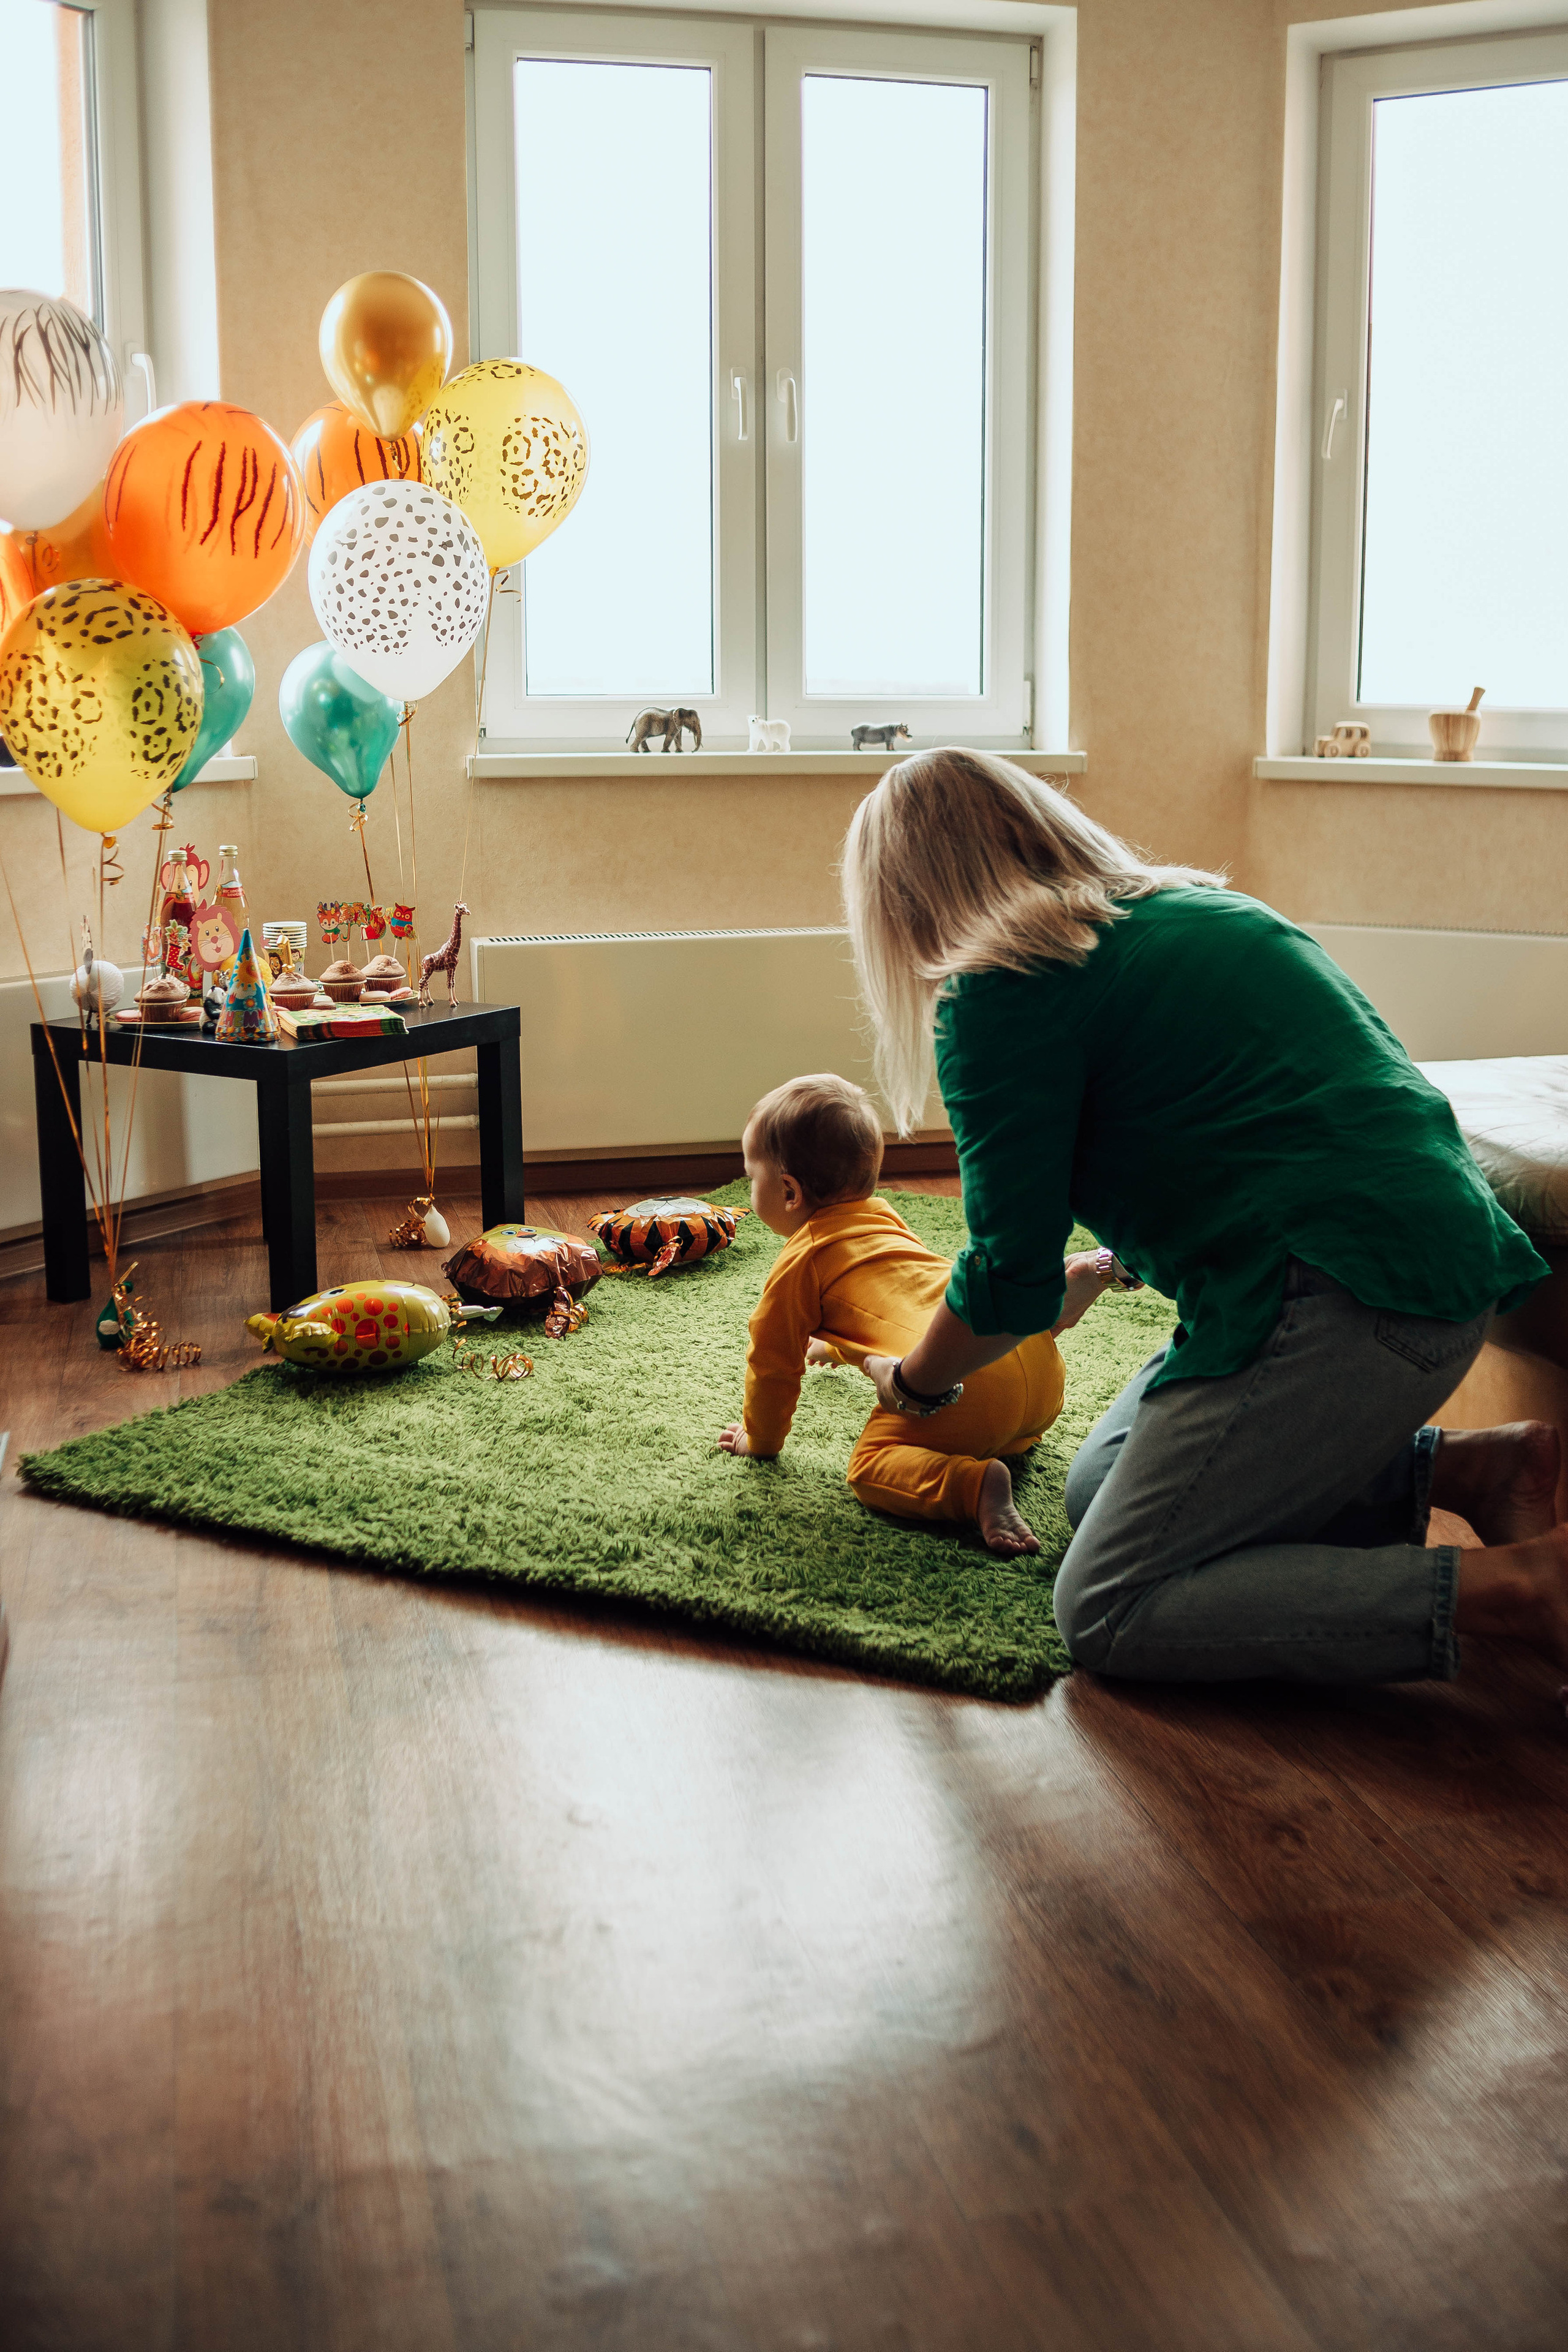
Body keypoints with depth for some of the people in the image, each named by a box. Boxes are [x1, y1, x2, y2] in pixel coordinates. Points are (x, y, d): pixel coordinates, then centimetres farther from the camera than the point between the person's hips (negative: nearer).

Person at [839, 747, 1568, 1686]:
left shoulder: (1001, 989, -7)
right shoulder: (1188, 905, 20)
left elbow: (1012, 1282, -6)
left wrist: (909, 1384, 14)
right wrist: (1113, 1263, 46)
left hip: (1344, 1299, -9)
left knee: (1107, 1613, -3)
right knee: (1101, 1490, 19)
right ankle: (1464, 1465, 10)